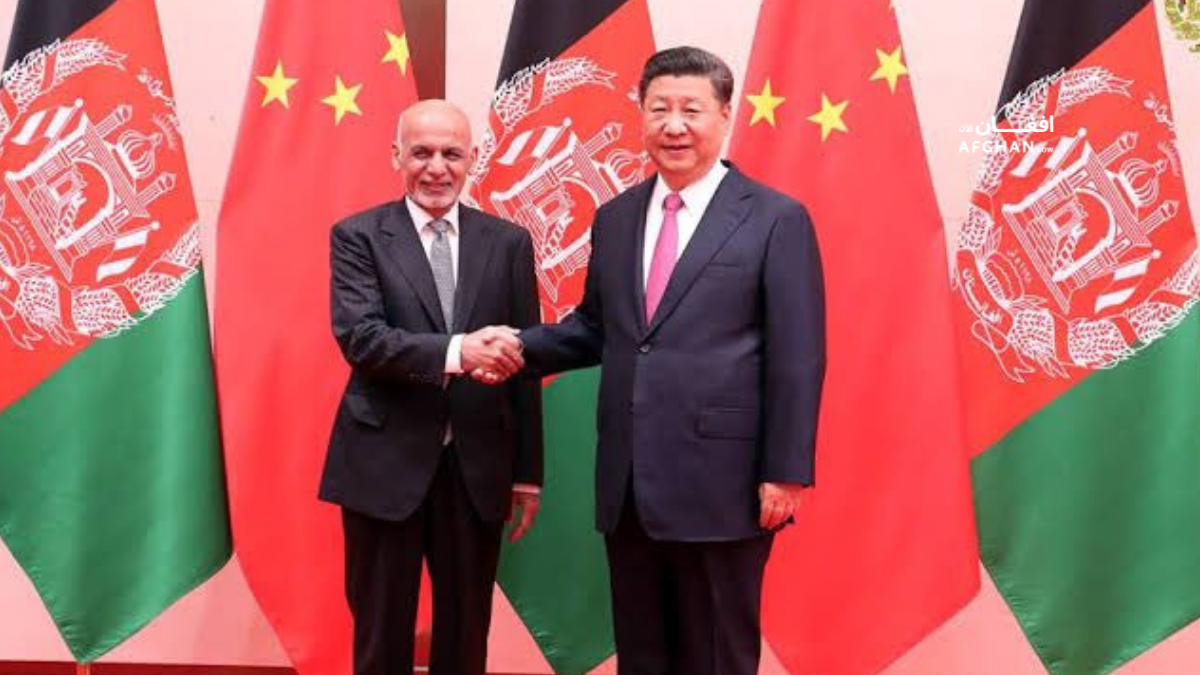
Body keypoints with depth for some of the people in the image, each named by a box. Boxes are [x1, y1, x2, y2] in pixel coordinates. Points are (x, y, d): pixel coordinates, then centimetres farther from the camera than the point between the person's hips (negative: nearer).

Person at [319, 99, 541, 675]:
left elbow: (522, 364, 7)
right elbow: (358, 336, -15)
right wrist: (454, 351, -29)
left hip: (478, 467, 2)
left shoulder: (508, 242, 6)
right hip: (386, 463, -2)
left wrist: (528, 472, 6)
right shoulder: (358, 236, -1)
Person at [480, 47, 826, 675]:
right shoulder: (614, 218, 11)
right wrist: (520, 347, -2)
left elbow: (797, 359, -8)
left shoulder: (776, 219, -6)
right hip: (627, 485, 5)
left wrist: (784, 473, -12)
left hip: (721, 483, -5)